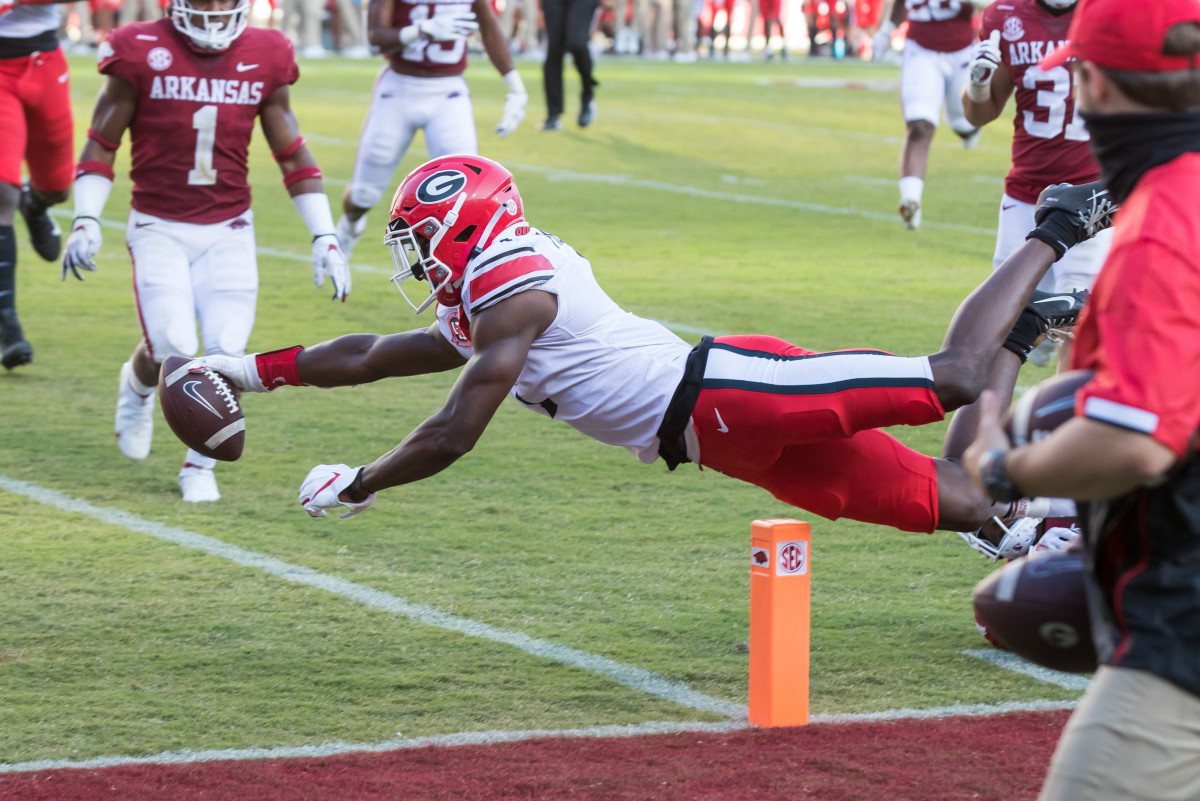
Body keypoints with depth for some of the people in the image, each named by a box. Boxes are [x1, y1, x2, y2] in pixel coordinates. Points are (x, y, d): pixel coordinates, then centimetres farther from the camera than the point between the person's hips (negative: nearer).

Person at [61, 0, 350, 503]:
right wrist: (86, 222, -10)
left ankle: (200, 466, 10)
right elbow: (101, 146, 0)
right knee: (173, 349, -16)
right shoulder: (141, 54, -8)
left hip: (228, 232, 2)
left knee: (225, 350, -11)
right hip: (159, 229, -2)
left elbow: (292, 155, 8)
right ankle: (138, 386, 22)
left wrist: (324, 237, 3)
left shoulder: (264, 60, 0)